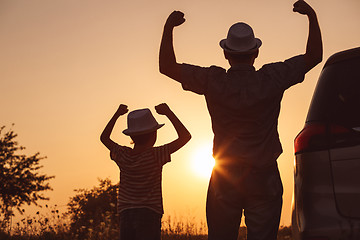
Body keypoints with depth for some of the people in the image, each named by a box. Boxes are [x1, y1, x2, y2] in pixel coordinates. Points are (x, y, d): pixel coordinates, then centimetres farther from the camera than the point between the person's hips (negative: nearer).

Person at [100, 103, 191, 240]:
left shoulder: (123, 155, 3)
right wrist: (169, 113, -1)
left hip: (125, 214, 5)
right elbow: (185, 137, -6)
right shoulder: (155, 155, -9)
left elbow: (104, 137, 23)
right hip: (149, 213, -5)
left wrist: (117, 114, 26)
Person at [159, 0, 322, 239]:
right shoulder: (271, 79, -8)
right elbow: (314, 56, 2)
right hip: (264, 177, -1)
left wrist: (168, 27, 3)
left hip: (225, 178, 1)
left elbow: (167, 67, -1)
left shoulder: (213, 81, -8)